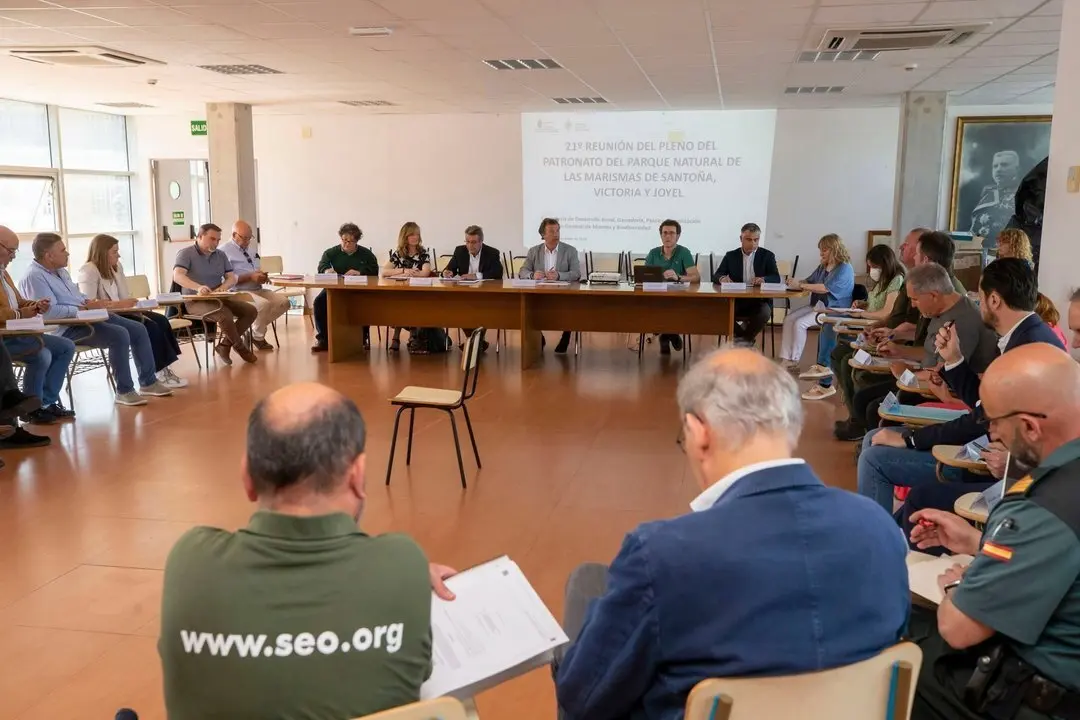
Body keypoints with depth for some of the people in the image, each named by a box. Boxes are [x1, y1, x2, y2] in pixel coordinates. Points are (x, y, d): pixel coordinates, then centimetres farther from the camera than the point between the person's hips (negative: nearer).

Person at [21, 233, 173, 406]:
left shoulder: (60, 271, 17)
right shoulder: (34, 276, -14)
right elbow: (48, 312, -25)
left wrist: (102, 303, 6)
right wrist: (84, 308, -20)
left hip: (87, 316, 10)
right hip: (66, 327, -10)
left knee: (138, 329, 0)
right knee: (119, 335, -28)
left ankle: (148, 382, 6)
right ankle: (124, 391, -17)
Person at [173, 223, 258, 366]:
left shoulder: (221, 255, 13)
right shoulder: (186, 254, -6)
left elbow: (232, 278, 9)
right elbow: (178, 276, -23)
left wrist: (223, 287, -17)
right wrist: (198, 287, -42)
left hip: (219, 298, 7)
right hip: (196, 301, -6)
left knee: (250, 310, -14)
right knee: (225, 316, -33)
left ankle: (225, 345, -10)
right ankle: (240, 347, -7)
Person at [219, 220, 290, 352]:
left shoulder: (252, 249, 21)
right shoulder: (224, 251, -6)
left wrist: (262, 276, 3)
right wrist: (250, 277, -19)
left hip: (258, 290, 8)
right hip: (239, 292, -8)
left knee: (283, 302, -14)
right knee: (264, 304, -34)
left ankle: (255, 329, -1)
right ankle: (258, 337, -9)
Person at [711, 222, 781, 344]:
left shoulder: (767, 255, 7)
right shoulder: (730, 256, 10)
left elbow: (776, 278, -4)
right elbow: (716, 276, 2)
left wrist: (763, 279, -28)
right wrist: (722, 278, -24)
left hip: (759, 301, -1)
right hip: (735, 300, 1)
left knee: (765, 313, -34)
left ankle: (745, 338, -2)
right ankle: (745, 336, -1)